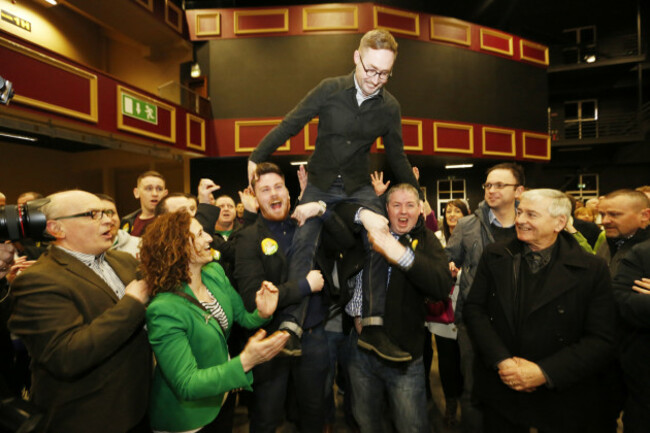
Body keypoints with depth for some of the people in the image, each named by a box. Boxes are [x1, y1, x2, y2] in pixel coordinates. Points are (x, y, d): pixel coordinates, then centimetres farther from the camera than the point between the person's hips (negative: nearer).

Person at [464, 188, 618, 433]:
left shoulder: (592, 269, -8)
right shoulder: (494, 256, -2)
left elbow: (602, 340, -11)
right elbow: (473, 309, -4)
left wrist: (543, 372, -19)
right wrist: (501, 360, -15)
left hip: (563, 399, -1)